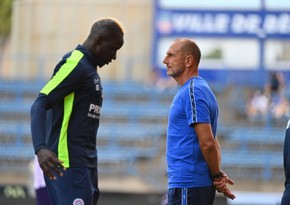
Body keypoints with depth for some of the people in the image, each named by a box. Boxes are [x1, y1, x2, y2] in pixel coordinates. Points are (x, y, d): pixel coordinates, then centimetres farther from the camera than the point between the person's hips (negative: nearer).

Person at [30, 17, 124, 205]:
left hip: (87, 164, 10)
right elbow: (39, 105, -20)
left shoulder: (90, 68, 19)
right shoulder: (75, 64, -11)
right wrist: (41, 148, -36)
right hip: (69, 163, -10)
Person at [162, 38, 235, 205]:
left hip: (186, 185, -10)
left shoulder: (191, 92, -14)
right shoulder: (189, 90, 18)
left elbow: (207, 142, -21)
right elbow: (211, 142, 20)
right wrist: (218, 175, 7)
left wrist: (217, 176, -8)